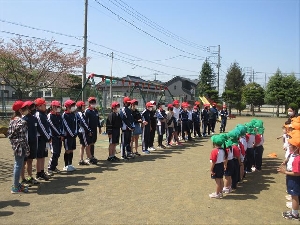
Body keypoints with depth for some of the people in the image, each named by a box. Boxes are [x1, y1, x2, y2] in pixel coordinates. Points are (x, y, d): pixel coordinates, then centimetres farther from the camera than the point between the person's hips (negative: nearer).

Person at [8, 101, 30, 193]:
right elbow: (23, 138, -19)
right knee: (19, 166, 0)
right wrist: (27, 149, -14)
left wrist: (13, 143, 18)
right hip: (20, 146, -9)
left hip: (15, 145, 9)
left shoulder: (12, 120, 9)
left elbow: (9, 134, 12)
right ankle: (15, 188, 9)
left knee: (17, 165, 19)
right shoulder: (22, 122, -18)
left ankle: (16, 184, 30)